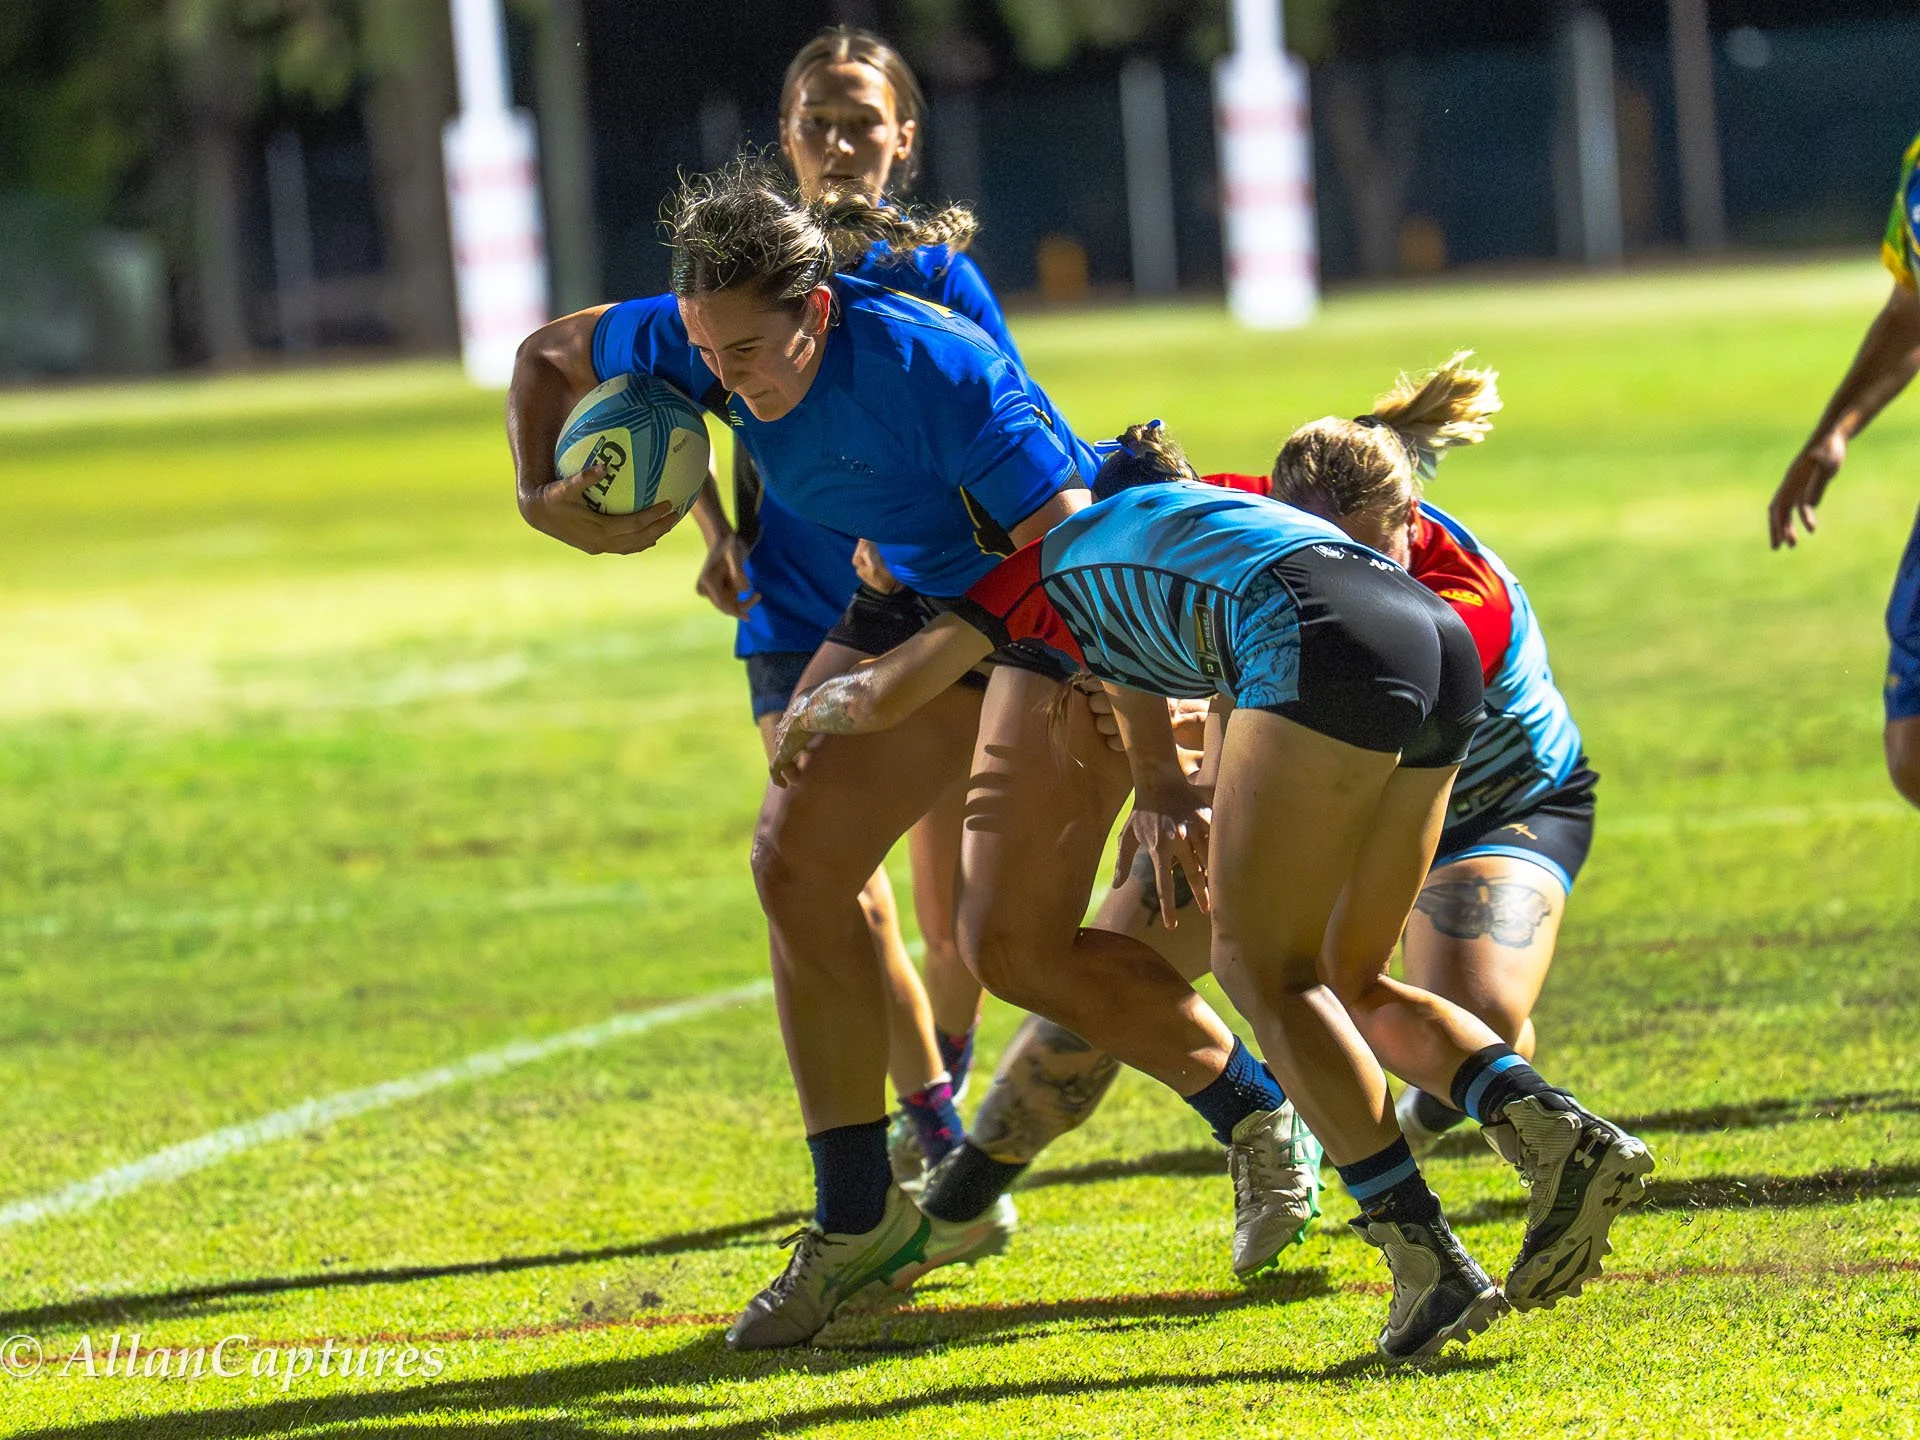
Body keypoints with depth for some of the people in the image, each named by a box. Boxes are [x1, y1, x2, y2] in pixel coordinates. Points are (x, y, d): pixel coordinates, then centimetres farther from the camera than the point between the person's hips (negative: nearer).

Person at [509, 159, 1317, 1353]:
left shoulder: (932, 370, -35)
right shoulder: (701, 340, -15)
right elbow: (549, 353, 5)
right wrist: (546, 502, -13)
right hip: (921, 595, 8)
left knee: (1012, 942, -14)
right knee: (799, 860, -4)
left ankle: (1260, 1110, 10)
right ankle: (858, 1224, 5)